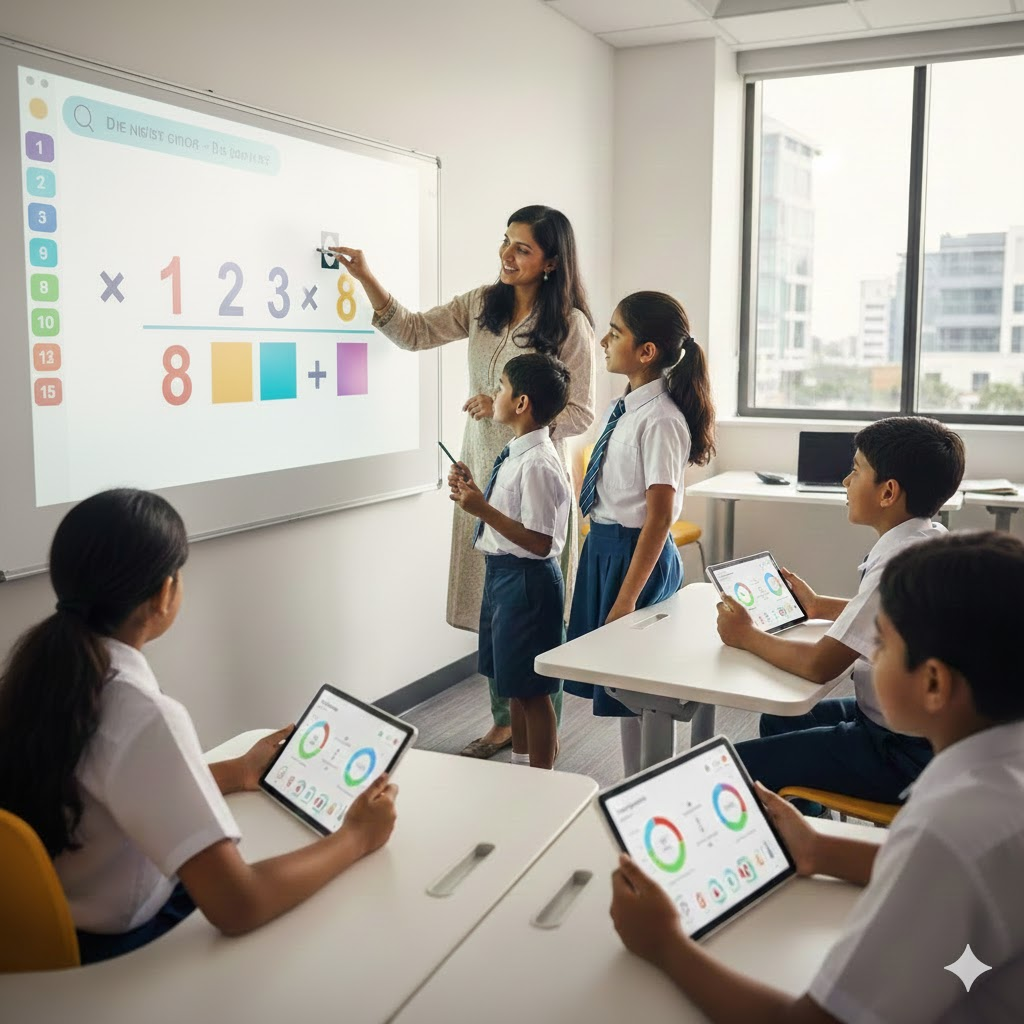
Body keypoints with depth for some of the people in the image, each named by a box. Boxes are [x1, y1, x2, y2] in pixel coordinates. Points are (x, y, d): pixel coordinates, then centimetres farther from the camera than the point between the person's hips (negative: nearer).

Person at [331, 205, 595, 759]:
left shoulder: (570, 324, -9)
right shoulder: (482, 304, 7)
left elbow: (580, 415, -9)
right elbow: (414, 332, 10)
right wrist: (367, 278, 0)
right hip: (482, 472, 6)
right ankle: (504, 720, 28)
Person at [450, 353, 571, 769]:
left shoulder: (537, 465, -23)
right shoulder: (517, 454, 6)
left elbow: (538, 542, -26)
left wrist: (483, 509, -26)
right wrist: (474, 493, 4)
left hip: (527, 579, -10)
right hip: (503, 574, 10)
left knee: (531, 689, 3)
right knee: (515, 685, 22)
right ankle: (519, 766, 39)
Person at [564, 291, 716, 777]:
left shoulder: (660, 420, -20)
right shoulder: (627, 408, 6)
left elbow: (659, 517, -22)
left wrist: (627, 598, -21)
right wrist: (599, 551, 16)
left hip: (636, 553, -9)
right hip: (603, 546, 9)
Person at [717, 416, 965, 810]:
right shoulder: (933, 541, 2)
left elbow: (819, 665, -25)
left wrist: (747, 636, -10)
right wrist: (820, 607, 18)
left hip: (902, 754, -10)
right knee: (778, 721, 27)